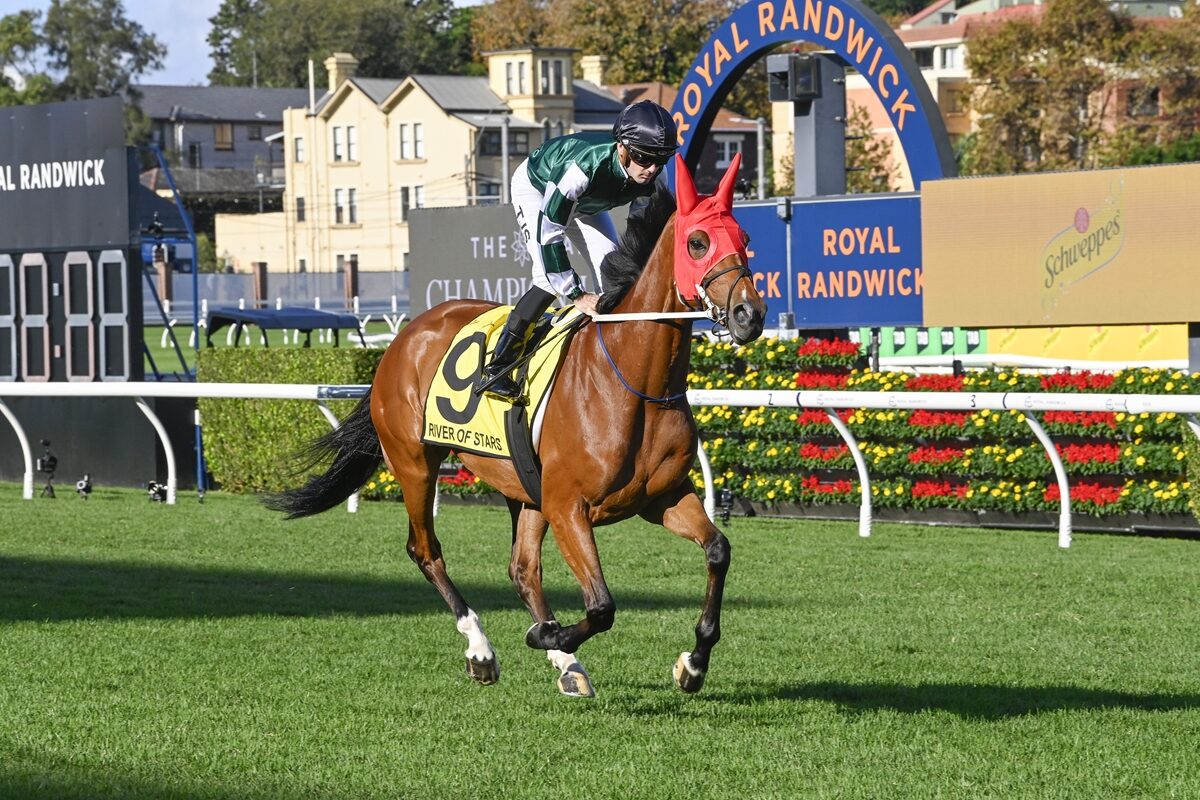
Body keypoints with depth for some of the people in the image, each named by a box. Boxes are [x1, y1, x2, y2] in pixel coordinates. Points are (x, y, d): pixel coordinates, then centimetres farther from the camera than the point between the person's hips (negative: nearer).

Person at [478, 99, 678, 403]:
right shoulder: (586, 166, -46)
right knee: (551, 278, -22)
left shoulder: (653, 177, -28)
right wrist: (577, 295, -39)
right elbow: (548, 231, -41)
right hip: (537, 189, -6)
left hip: (586, 201, 6)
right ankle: (496, 368, -18)